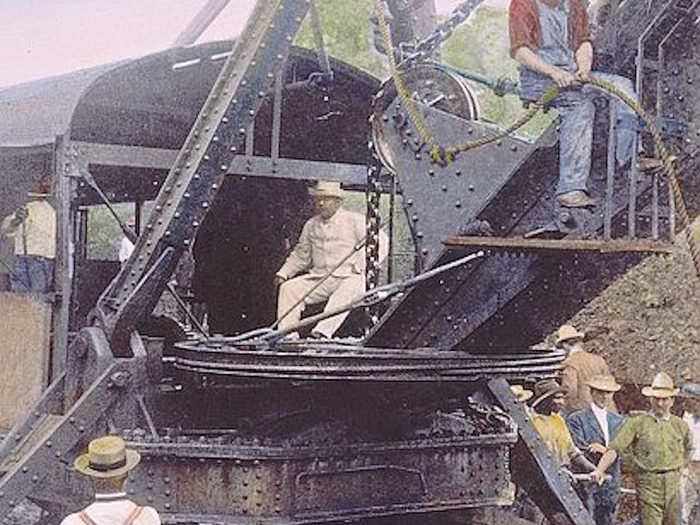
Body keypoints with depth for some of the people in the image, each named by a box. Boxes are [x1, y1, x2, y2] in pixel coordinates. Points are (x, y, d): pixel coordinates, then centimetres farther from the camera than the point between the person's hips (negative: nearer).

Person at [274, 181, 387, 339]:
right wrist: (283, 273, 11)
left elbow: (380, 241, -3)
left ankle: (323, 331, -53)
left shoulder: (355, 221, 3)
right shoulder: (311, 225, 17)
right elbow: (300, 255, 26)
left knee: (349, 289, -38)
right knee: (289, 287, -15)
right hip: (318, 277, 5)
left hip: (348, 276, -5)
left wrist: (364, 266, -14)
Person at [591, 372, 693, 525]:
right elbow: (615, 448, -11)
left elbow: (688, 449, 28)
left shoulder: (680, 425, 9)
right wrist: (600, 470, -25)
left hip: (673, 485, 4)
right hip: (648, 485, -4)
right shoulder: (637, 423, -4)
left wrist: (679, 469, 15)